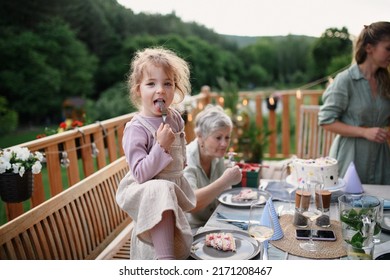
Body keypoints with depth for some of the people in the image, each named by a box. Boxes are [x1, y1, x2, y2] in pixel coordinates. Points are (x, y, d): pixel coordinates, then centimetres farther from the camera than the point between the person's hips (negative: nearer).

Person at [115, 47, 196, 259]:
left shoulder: (174, 117, -3)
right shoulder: (136, 128, -23)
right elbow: (141, 174, -28)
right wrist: (161, 146, -35)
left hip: (174, 188, 7)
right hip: (145, 191, -7)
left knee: (181, 245, 19)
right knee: (161, 191, -41)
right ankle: (166, 259, -38)